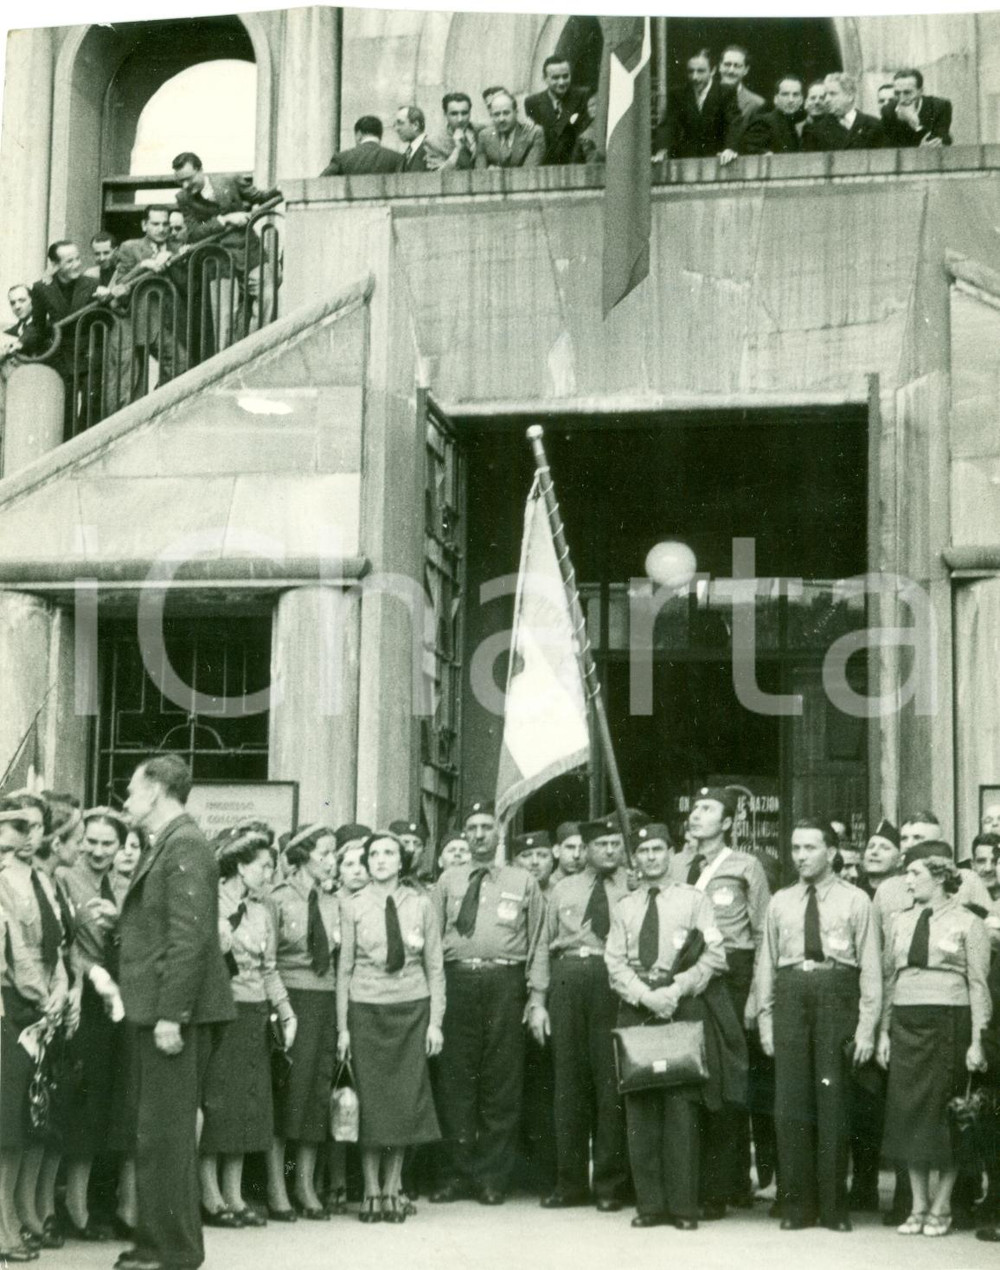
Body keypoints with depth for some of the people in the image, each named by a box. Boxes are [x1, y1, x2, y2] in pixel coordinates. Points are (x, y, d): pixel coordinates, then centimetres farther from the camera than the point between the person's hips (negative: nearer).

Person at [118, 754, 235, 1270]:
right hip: (156, 1010, 10)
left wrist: (170, 1015, -23)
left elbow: (189, 937, -21)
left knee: (165, 1133, -4)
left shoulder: (185, 846, -14)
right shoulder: (164, 846, 16)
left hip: (173, 1013, -10)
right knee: (157, 1132, 15)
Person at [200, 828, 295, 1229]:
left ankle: (233, 1195, 14)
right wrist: (231, 922, -18)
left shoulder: (261, 913, 15)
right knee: (215, 1102, -4)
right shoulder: (211, 904, -7)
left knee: (248, 1104, 7)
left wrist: (286, 1012, 9)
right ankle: (210, 1198, 4)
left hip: (254, 1016, 7)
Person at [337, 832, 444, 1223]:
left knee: (407, 1100, 1)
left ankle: (392, 1188, 13)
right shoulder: (354, 907, 2)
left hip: (411, 1008, 1)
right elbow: (344, 968, 3)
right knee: (370, 1099, 0)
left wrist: (436, 1021, 0)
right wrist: (342, 1026, 0)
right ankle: (372, 1190, 9)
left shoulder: (421, 905, 3)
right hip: (367, 1010, -1)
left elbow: (435, 967, 5)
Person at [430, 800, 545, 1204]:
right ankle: (459, 1171, 11)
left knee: (502, 1081, 1)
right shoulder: (447, 881, 14)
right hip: (458, 978, 1)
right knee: (456, 1079, 2)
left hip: (505, 980, -1)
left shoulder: (523, 882, 11)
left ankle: (493, 1176, 9)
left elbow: (538, 941, 7)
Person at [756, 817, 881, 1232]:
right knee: (790, 1101, 1)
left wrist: (867, 1027, -5)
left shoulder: (855, 901, 4)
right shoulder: (780, 902, 14)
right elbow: (767, 963, 14)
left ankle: (834, 1206, 8)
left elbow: (870, 967, 1)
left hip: (837, 995, -3)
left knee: (833, 1101, -1)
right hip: (790, 994, 3)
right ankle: (796, 1205, 9)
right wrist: (765, 1020, 7)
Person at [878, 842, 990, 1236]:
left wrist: (977, 1040, -9)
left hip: (949, 1023, -4)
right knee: (907, 1112, 3)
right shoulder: (899, 922, 11)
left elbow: (979, 985, -3)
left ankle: (941, 1207, 11)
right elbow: (888, 978, 13)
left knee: (944, 1113, 0)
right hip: (906, 1023, 4)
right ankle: (918, 1206, 13)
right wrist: (884, 1030, 6)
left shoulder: (966, 923, -1)